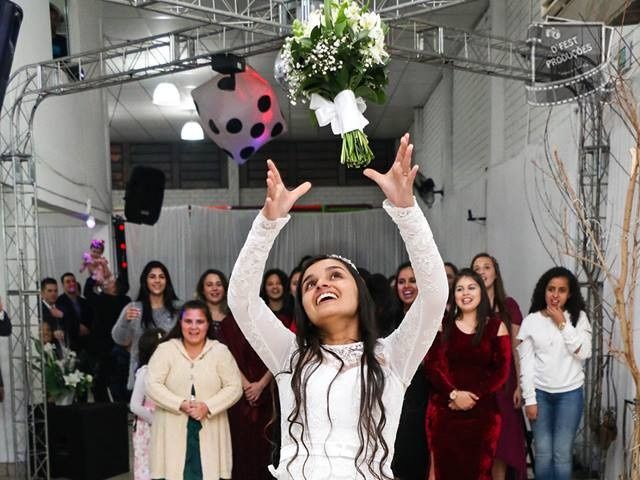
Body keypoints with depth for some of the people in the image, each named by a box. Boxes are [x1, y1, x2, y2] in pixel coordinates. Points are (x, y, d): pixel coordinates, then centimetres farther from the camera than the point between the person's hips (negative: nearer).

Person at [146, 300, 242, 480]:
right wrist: (180, 404, -17)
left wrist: (208, 407, -14)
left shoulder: (220, 351, 2)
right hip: (173, 431, 0)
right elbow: (152, 385, -6)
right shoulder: (165, 349, 1)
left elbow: (234, 387, -1)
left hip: (209, 432, 1)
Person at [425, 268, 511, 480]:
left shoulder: (496, 326, 3)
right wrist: (454, 394, -15)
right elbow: (433, 366, -1)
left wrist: (472, 396, -12)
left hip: (483, 412, 0)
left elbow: (501, 372, -2)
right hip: (443, 411, 1)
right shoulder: (442, 325, 6)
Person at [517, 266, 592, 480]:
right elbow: (525, 363, -2)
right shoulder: (531, 321, -1)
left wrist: (562, 323, -13)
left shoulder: (579, 318, 2)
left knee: (562, 453, 0)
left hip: (570, 393, 0)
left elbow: (584, 352, -10)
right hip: (540, 392, 0)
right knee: (543, 453, 1)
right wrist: (529, 399, -5)